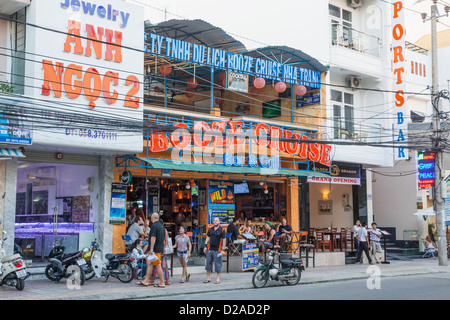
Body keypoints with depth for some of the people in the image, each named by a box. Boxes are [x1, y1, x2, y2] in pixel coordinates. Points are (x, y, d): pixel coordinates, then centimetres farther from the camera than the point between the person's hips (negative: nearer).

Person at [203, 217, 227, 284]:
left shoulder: (222, 230, -4)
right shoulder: (210, 229, 10)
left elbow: (224, 240, -4)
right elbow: (208, 238, 15)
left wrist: (222, 250, -9)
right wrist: (205, 246, 7)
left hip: (217, 250, -5)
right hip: (210, 249, 5)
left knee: (218, 265, 0)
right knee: (208, 263, 7)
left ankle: (218, 279, 9)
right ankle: (208, 278, 16)